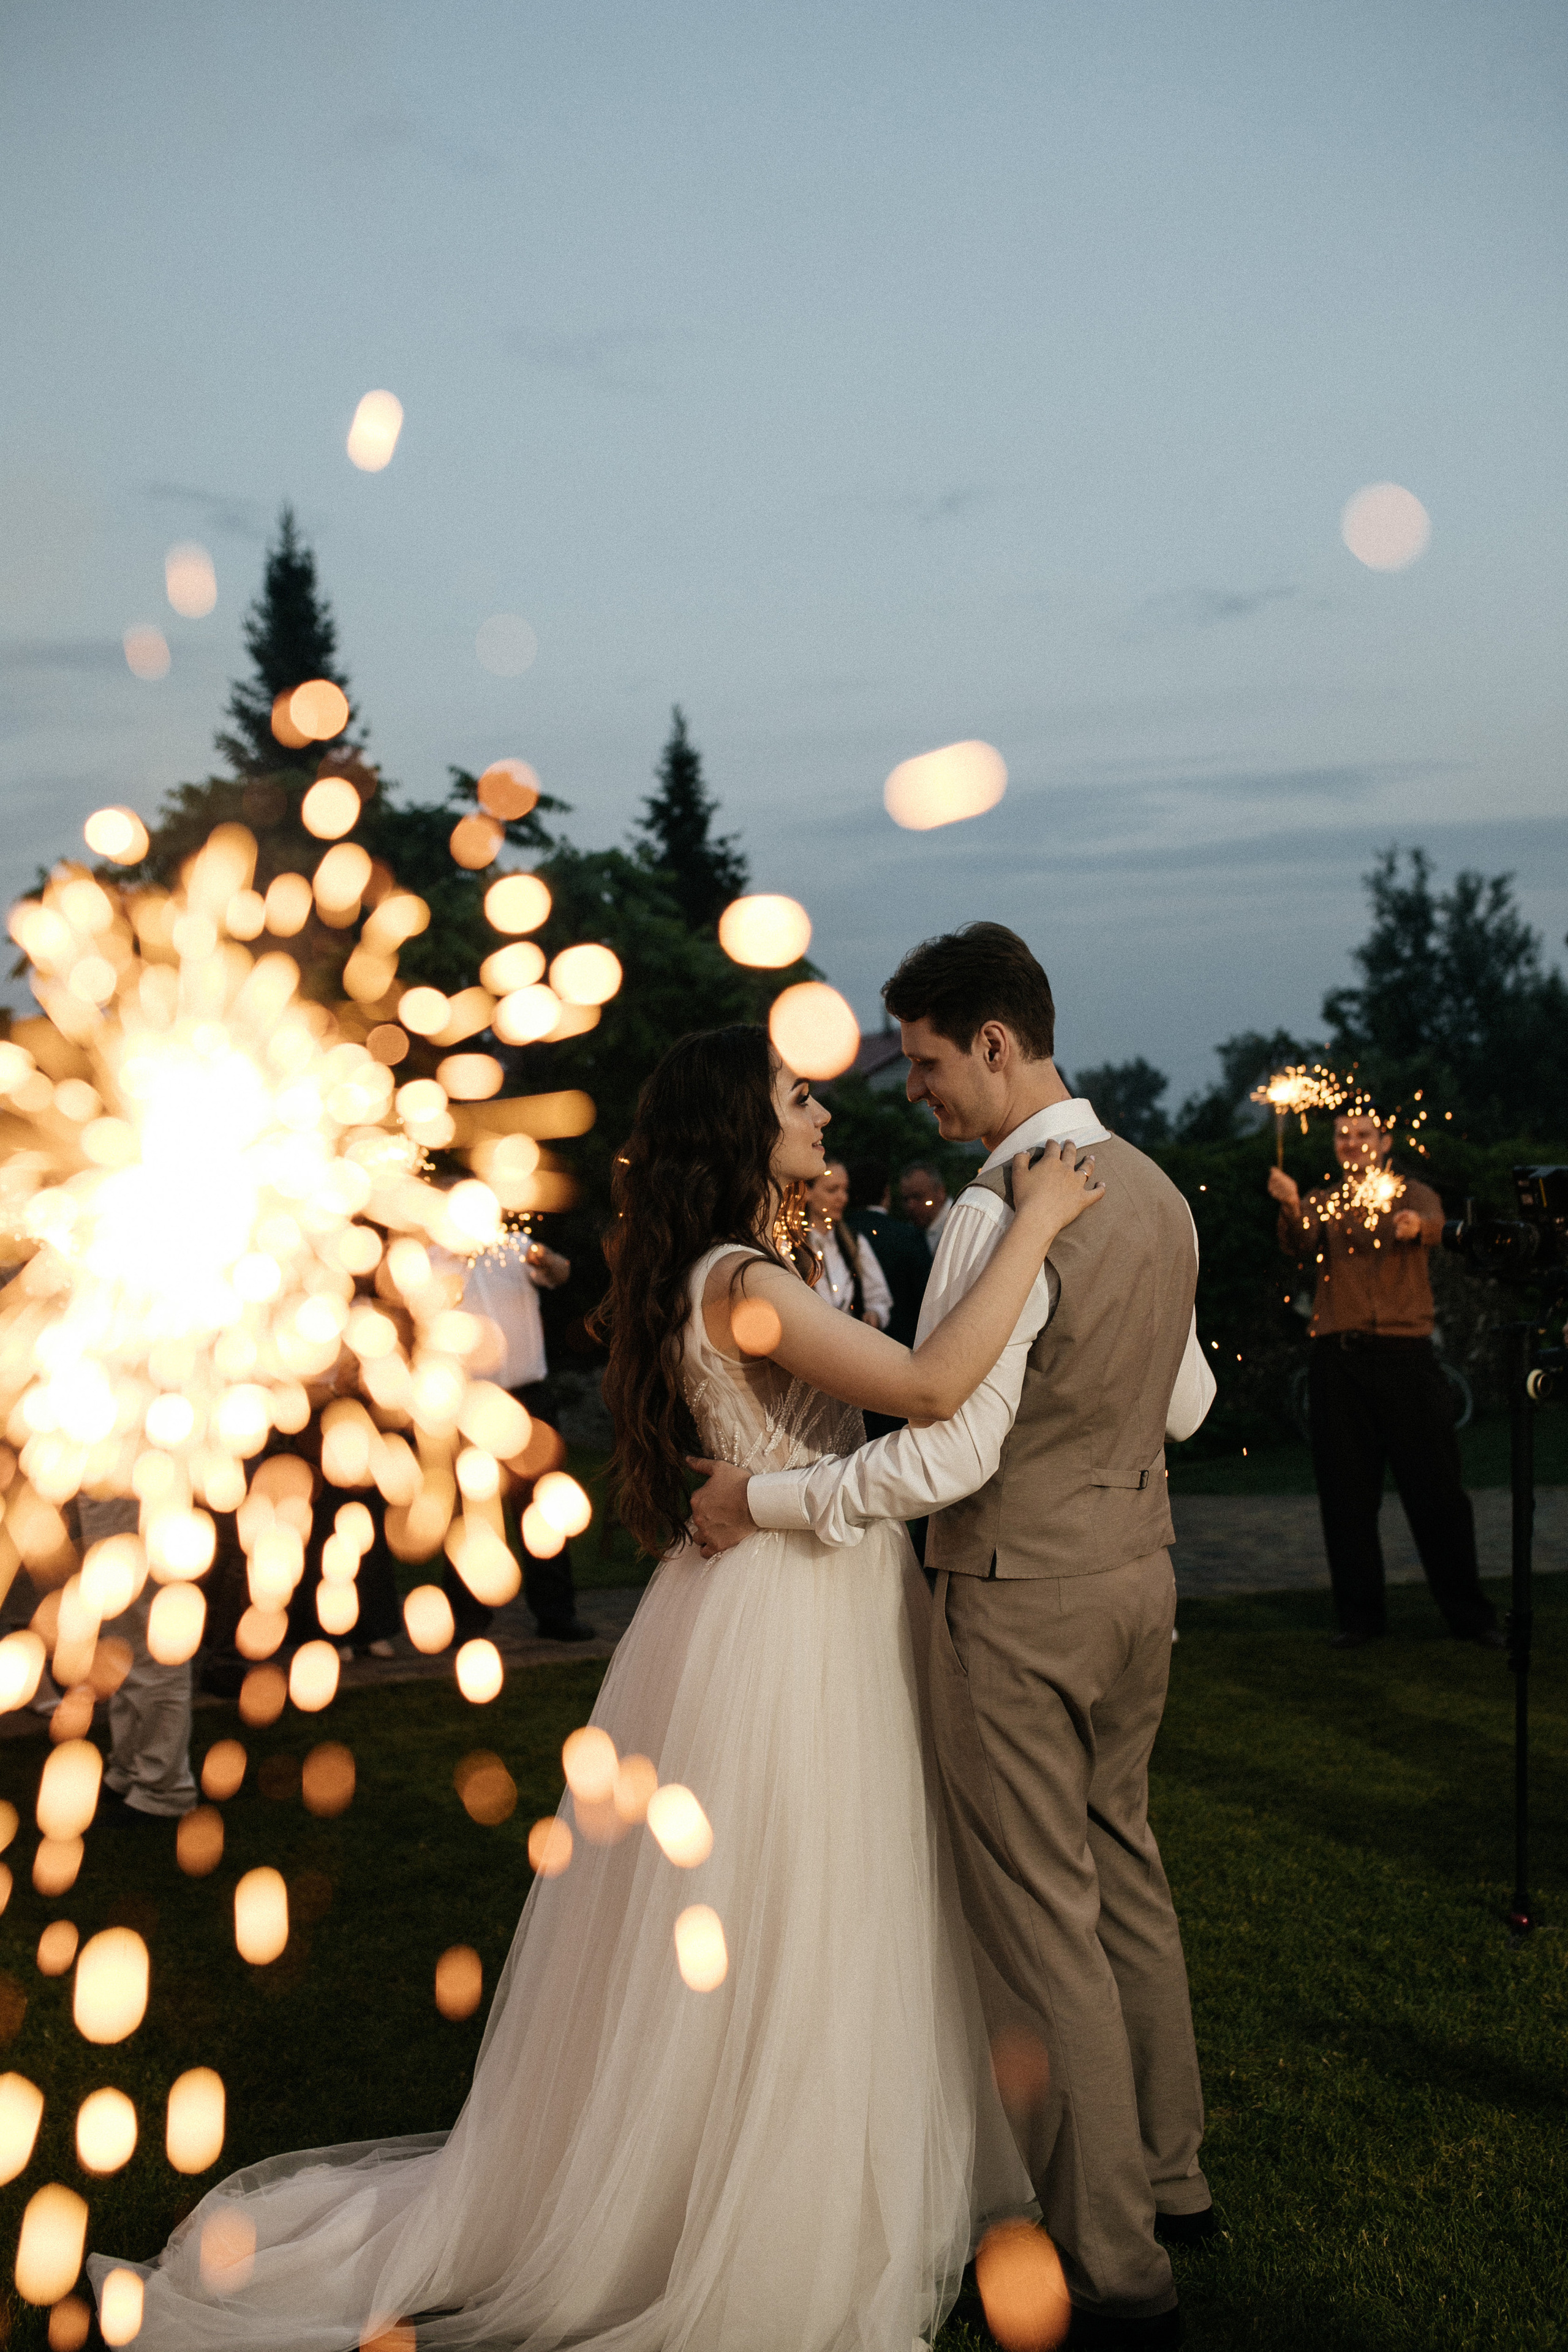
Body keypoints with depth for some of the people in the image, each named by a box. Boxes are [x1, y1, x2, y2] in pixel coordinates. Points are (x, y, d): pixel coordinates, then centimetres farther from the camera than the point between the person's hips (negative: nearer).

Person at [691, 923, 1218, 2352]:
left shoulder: (1002, 1211, -22)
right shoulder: (1155, 1190, 6)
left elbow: (951, 1456, -24)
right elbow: (1188, 1402, 17)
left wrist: (762, 1500, -15)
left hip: (1026, 1591, -9)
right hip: (1138, 1565, 9)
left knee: (1042, 1918, 2)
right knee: (1122, 1868, 22)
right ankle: (1170, 2171, 36)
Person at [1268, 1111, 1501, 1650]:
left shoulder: (1411, 1193, 10)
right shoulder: (1322, 1202, 15)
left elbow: (1433, 1226, -14)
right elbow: (1300, 1244, -6)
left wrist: (1416, 1225, -38)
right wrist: (1290, 1206, -28)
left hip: (1405, 1352, -2)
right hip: (1338, 1357, 2)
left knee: (1436, 1487, -1)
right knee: (1346, 1492, 4)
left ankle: (1469, 1614, 9)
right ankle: (1360, 1614, 14)